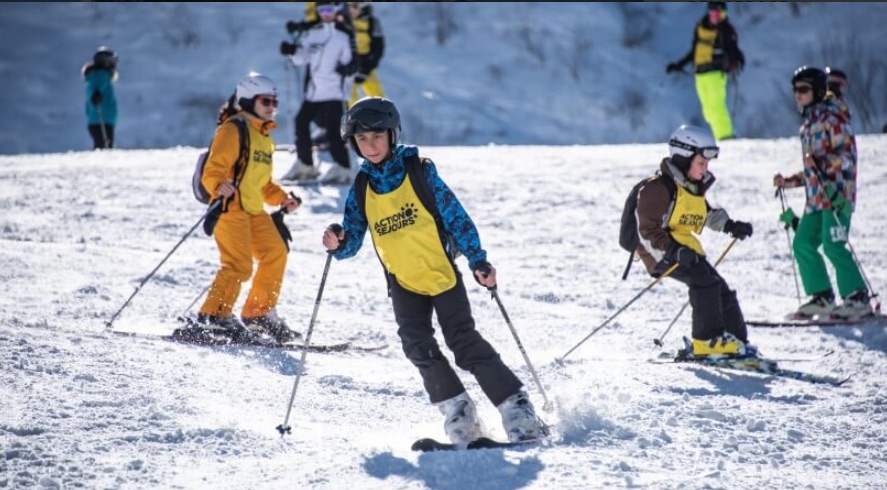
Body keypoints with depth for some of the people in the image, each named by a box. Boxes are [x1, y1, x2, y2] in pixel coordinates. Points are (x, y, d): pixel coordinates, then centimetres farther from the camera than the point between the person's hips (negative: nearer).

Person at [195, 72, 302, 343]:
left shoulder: (264, 137, 21)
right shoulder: (232, 130, -8)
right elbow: (213, 170, -16)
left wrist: (282, 198, 13)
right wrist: (220, 187, -36)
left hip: (254, 209, 9)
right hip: (230, 206, -9)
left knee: (276, 253, 6)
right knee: (239, 264, -17)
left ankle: (260, 313, 16)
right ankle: (213, 315, -10)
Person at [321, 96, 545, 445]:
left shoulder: (420, 171, -8)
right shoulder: (361, 189, 2)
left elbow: (455, 216, -6)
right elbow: (353, 239, 2)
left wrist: (478, 260, -12)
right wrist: (338, 244, -22)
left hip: (442, 272, -4)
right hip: (404, 282, 4)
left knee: (465, 343, -11)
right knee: (418, 347, -14)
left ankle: (516, 407, -4)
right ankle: (457, 411, -3)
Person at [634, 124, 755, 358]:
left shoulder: (694, 186, 11)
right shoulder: (659, 188, -17)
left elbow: (706, 214, 29)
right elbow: (648, 230, -21)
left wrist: (730, 225, 12)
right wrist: (674, 251, -34)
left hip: (685, 248, 9)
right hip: (661, 251, -9)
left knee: (721, 289, 4)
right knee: (705, 280, -26)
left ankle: (736, 341, 12)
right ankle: (707, 341, -21)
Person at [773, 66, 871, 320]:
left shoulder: (831, 117, -5)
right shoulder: (808, 125, 22)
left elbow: (847, 154, -14)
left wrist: (820, 162, -27)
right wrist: (788, 181, 21)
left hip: (837, 193, -9)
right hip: (817, 196, 9)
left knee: (833, 246, -16)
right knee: (802, 243, 2)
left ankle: (858, 299, -13)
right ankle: (822, 297, 8)